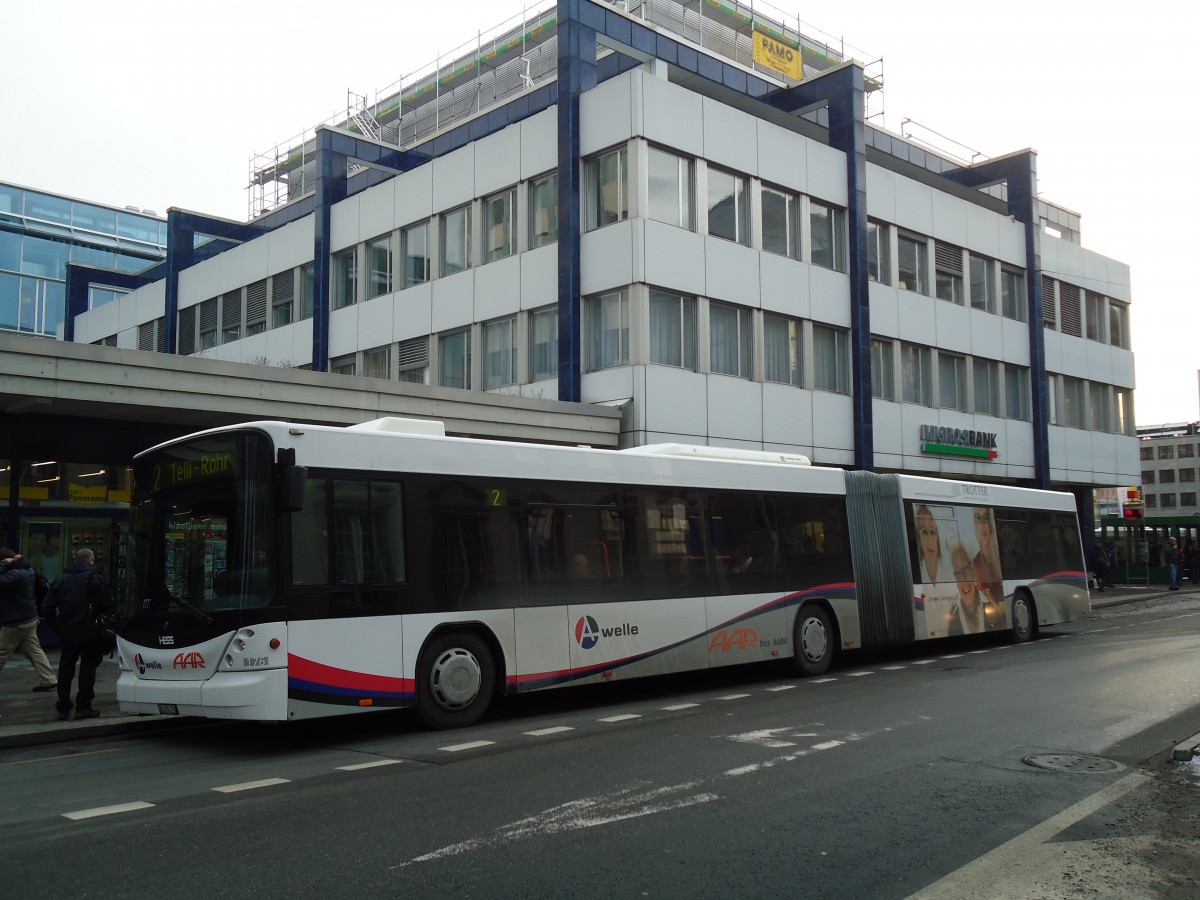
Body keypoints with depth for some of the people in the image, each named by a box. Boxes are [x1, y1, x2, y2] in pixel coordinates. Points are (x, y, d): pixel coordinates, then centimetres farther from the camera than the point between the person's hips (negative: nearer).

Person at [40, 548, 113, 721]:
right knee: (88, 667, 7)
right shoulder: (95, 578, -7)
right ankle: (83, 707, 4)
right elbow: (107, 606, -10)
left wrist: (59, 624, 13)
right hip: (89, 633, -4)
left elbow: (47, 608, 4)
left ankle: (63, 708, 15)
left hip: (67, 632, 4)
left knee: (66, 668, 13)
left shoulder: (61, 579, 7)